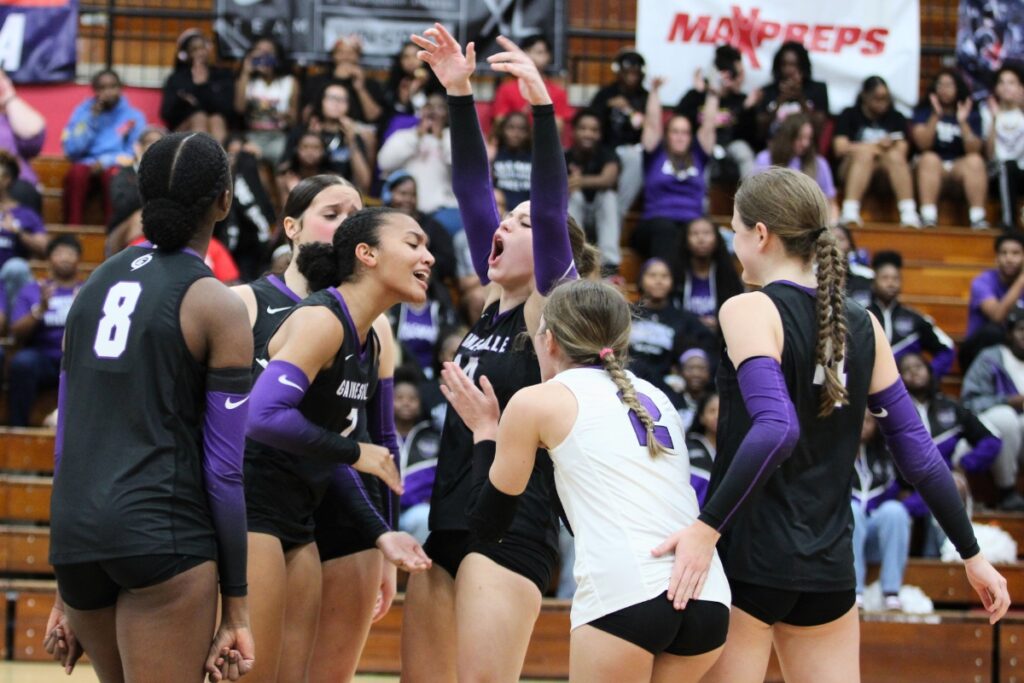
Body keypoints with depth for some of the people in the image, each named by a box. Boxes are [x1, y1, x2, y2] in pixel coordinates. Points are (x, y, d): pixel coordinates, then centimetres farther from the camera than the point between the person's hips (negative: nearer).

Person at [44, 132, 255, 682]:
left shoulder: (98, 281, 14)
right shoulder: (218, 307, -3)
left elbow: (68, 436, 16)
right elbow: (226, 469, -5)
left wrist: (67, 595, 20)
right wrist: (235, 608, -1)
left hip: (75, 532, 6)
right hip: (163, 533, -6)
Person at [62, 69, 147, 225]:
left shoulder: (133, 116, 9)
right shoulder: (82, 112, 12)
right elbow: (71, 150, 0)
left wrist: (106, 161, -15)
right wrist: (92, 118, -6)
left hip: (117, 166, -1)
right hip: (87, 164, 1)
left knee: (113, 174, -37)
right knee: (76, 173, -35)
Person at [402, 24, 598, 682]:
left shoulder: (550, 311, -4)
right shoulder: (497, 306, 14)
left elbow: (552, 213, -18)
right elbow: (474, 191, 12)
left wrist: (543, 105, -27)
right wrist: (459, 94, 7)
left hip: (512, 532, -8)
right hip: (451, 526, 8)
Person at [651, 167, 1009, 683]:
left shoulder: (750, 311, -8)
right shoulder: (862, 326, 9)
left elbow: (775, 429, -24)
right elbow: (917, 453, 9)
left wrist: (708, 527, -26)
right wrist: (972, 554, 16)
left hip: (748, 558, -6)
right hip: (829, 564, 6)